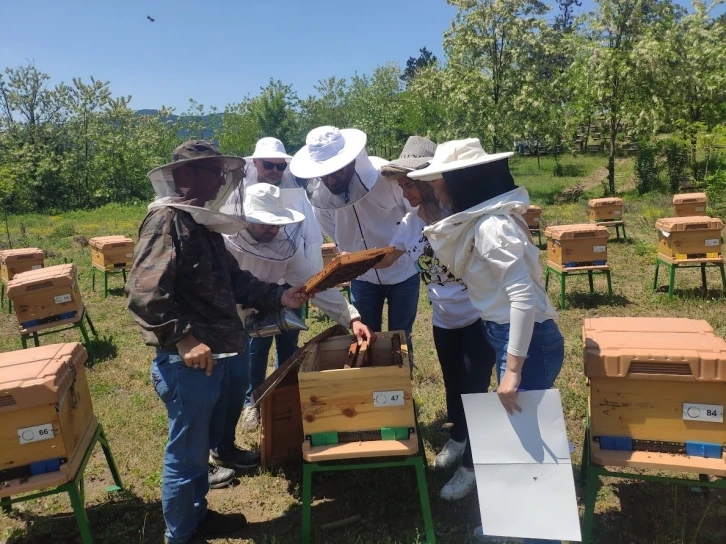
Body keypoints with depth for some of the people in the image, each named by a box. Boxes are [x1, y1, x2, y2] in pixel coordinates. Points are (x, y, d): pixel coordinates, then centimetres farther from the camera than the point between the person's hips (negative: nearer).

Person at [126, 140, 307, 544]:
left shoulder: (203, 220, 13)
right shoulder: (166, 220, -18)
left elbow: (233, 280, 17)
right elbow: (144, 294, -26)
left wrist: (278, 296, 7)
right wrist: (182, 338, -27)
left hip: (218, 356, 10)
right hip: (189, 363, -10)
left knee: (204, 443, 24)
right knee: (186, 454, 8)